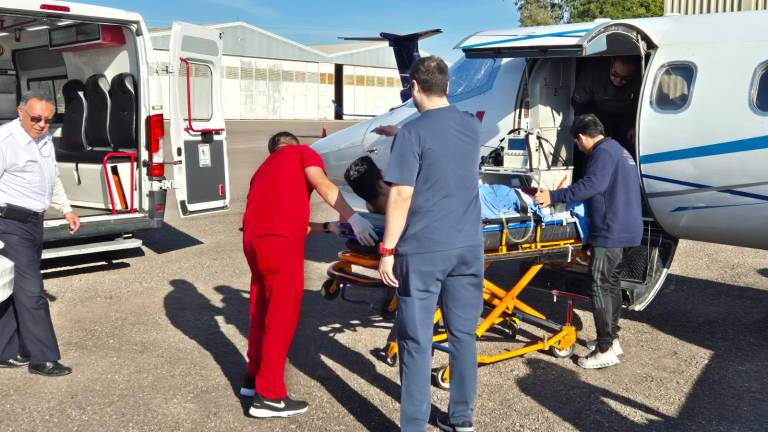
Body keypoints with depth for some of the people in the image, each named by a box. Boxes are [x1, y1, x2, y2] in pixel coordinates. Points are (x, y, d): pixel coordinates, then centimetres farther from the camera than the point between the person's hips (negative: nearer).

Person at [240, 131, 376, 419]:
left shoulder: (265, 168, 34)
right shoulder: (301, 152, 15)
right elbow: (322, 184, -6)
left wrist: (326, 228, 28)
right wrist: (353, 218, -10)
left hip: (253, 238, 8)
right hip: (279, 241, -7)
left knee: (262, 309, 21)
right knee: (281, 315, 0)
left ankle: (254, 377, 33)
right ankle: (269, 396, 6)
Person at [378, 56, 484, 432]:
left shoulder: (413, 133, -12)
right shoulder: (472, 127, 8)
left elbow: (401, 195, -16)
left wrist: (387, 250, -10)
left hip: (423, 250, -6)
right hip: (467, 247, 6)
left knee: (417, 342, 3)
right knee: (463, 334, 15)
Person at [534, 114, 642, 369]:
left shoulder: (603, 152, -11)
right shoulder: (618, 150, 21)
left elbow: (592, 185, -26)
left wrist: (554, 197, -28)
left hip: (611, 231, -11)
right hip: (625, 229, 11)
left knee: (601, 285, -9)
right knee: (611, 282, 17)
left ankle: (606, 350, -8)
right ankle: (611, 338, 27)